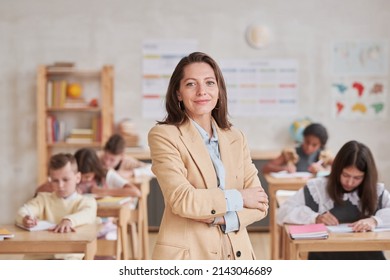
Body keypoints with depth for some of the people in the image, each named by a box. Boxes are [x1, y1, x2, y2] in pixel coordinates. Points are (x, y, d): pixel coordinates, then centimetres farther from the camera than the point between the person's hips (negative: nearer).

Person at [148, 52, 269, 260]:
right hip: (186, 255, -4)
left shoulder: (235, 138, 10)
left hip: (236, 254, 4)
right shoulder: (163, 135, -5)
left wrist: (224, 219, -11)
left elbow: (260, 203, 6)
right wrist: (238, 197, -6)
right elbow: (181, 200, -15)